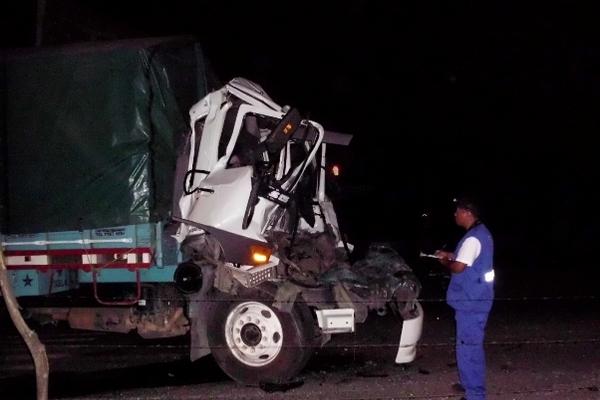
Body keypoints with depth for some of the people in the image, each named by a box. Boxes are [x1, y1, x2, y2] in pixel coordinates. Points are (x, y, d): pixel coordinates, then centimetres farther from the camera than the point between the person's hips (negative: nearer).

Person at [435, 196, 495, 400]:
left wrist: (445, 262, -2)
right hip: (476, 298, 11)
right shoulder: (481, 233, 12)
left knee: (468, 346, -7)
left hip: (471, 301, -11)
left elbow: (458, 267, -22)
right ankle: (471, 383, 33)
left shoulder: (473, 238, -21)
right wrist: (450, 255, 16)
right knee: (471, 344, 21)